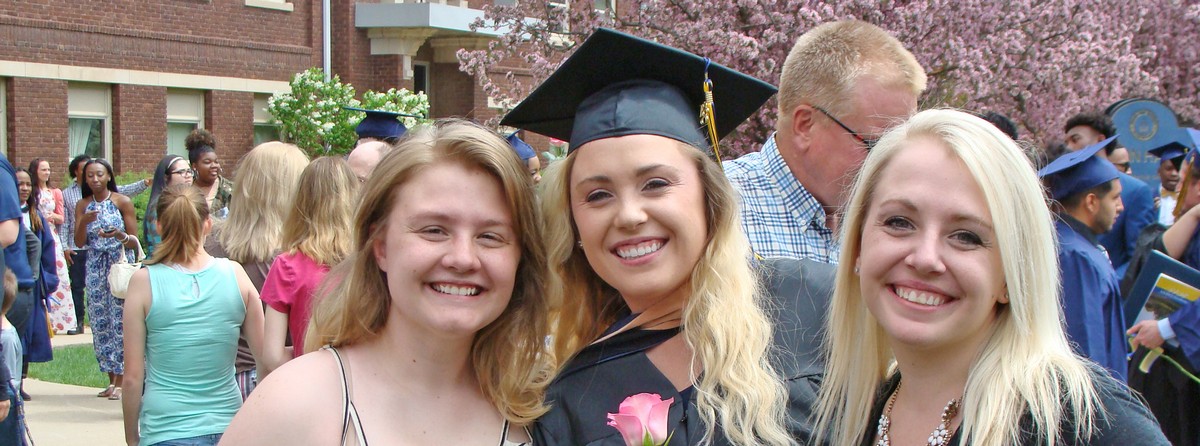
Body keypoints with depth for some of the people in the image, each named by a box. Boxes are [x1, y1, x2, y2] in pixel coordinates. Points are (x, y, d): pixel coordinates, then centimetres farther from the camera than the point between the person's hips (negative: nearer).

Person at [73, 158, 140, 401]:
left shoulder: (123, 202, -2)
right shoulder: (83, 205, 8)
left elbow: (134, 242, -2)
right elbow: (79, 242, 3)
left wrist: (119, 235, -22)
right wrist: (84, 222, -15)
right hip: (95, 267, 4)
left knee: (120, 320, -8)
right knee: (99, 322, 2)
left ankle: (121, 382, -3)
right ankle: (112, 379, 11)